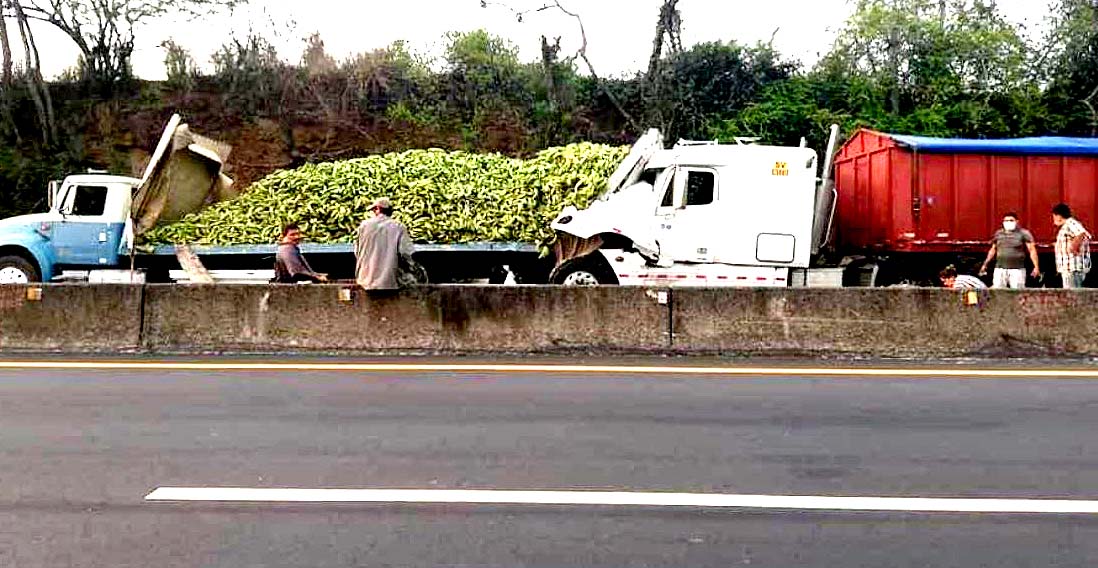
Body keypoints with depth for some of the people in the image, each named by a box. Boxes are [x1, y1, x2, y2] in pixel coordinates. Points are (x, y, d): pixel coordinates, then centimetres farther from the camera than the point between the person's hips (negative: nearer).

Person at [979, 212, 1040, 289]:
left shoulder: (1023, 233, 0)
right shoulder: (998, 234, 11)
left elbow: (1032, 250, -4)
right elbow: (993, 250, 23)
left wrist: (1036, 267, -11)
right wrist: (985, 264, 23)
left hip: (1017, 269, -3)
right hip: (1000, 269, 3)